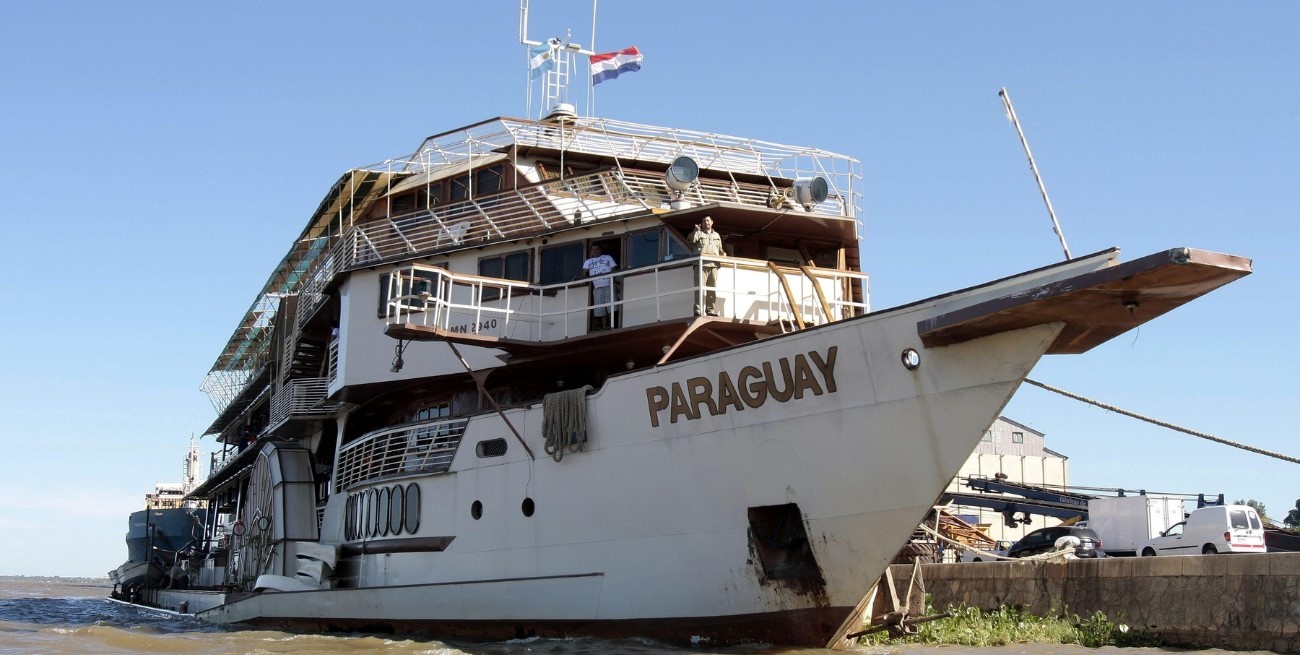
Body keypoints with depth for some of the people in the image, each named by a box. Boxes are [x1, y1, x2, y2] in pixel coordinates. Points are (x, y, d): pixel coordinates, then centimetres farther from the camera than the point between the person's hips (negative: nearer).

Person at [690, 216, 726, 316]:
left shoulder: (716, 235, 26)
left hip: (713, 264, 5)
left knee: (712, 288, 5)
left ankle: (711, 310, 9)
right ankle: (697, 310, -16)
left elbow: (719, 249, 31)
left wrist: (723, 253, 8)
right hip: (701, 264, -5)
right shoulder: (699, 233, 10)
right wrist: (695, 231, -29)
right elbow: (691, 239, -10)